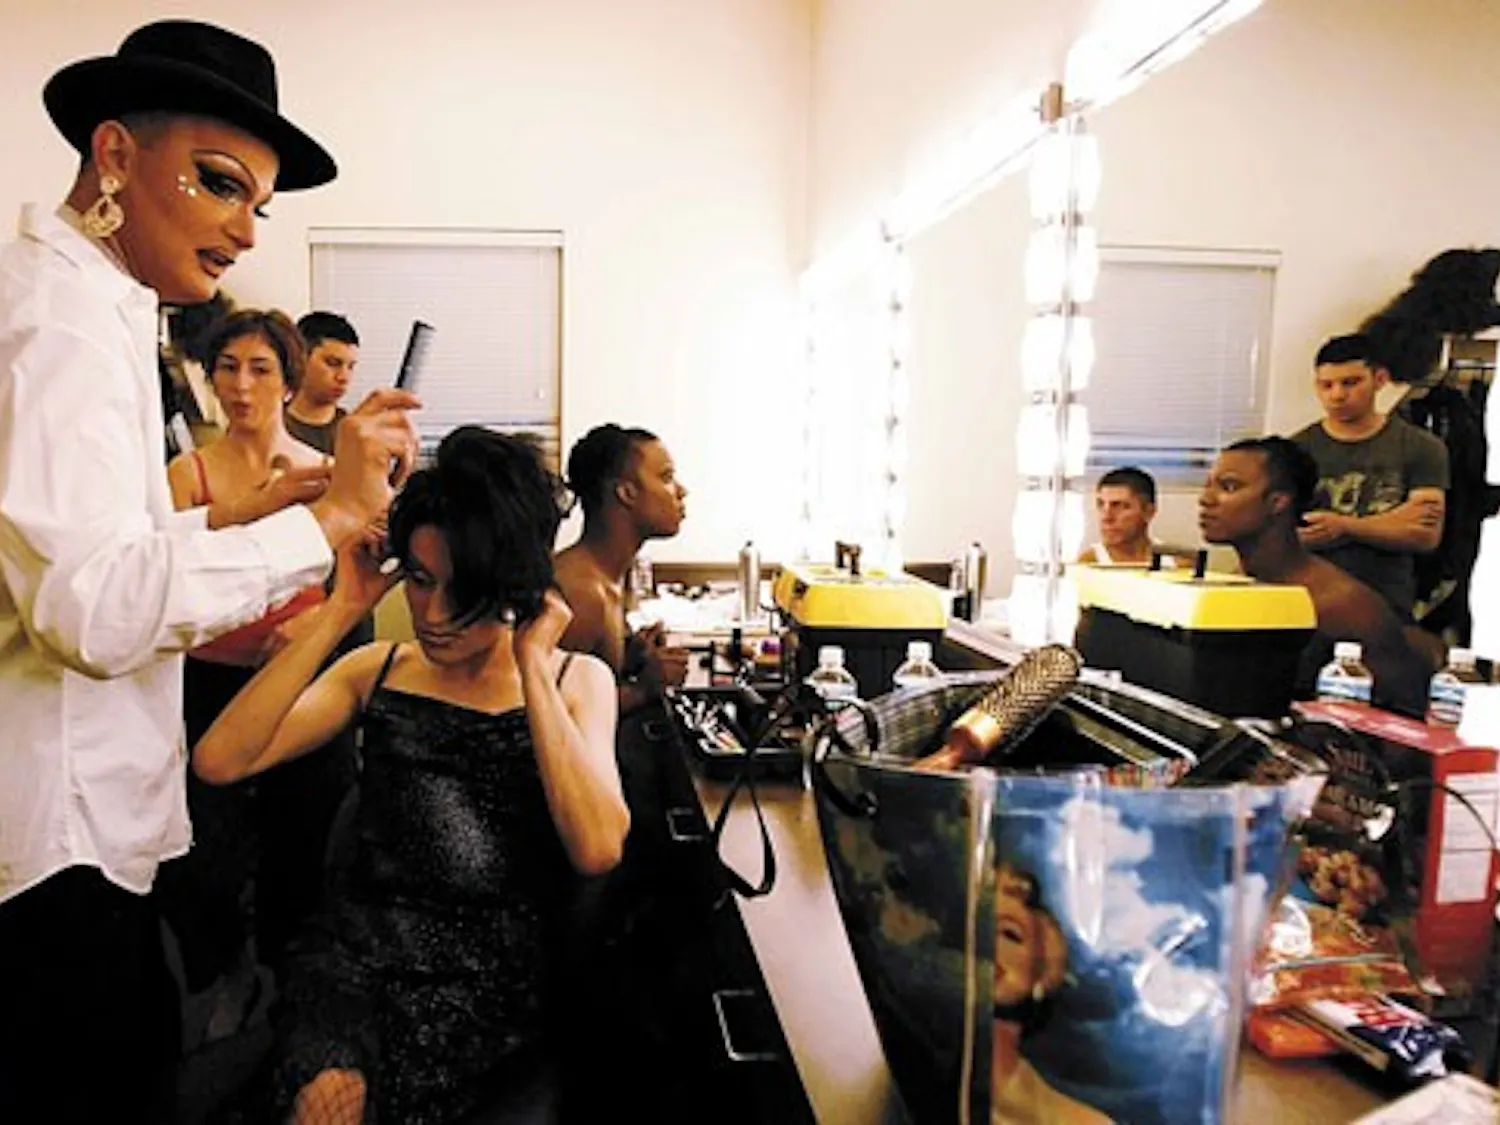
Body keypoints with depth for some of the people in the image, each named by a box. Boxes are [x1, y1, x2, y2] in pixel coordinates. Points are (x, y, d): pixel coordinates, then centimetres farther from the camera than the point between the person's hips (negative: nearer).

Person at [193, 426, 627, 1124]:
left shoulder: (578, 680, 2)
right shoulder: (376, 672, 9)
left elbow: (598, 849, -15)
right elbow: (219, 761, -5)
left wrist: (531, 669, -12)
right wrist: (338, 617, -6)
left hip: (492, 969, -1)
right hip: (360, 943, 2)